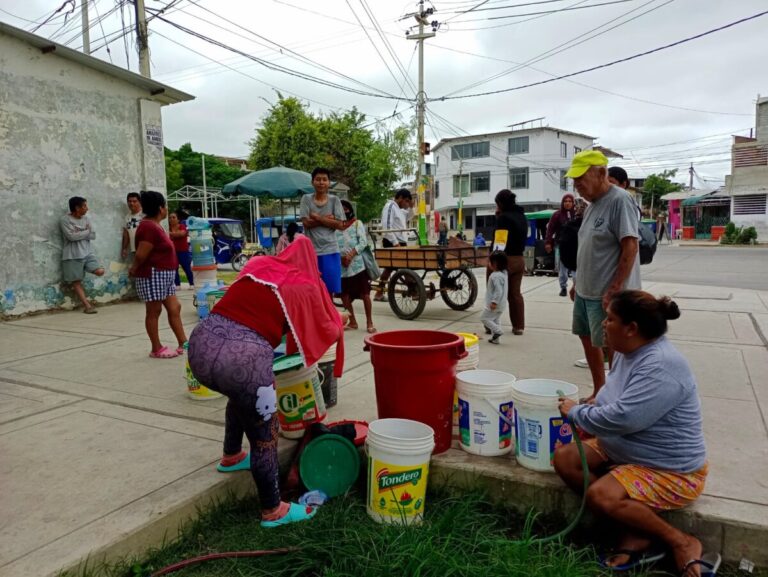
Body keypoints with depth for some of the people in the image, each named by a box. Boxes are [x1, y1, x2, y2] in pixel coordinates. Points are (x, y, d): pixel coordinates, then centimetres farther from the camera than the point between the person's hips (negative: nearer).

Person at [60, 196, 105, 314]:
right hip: (73, 256, -5)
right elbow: (71, 236, -17)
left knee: (100, 271, -14)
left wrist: (79, 233, -10)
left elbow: (93, 235, 3)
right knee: (76, 281, -2)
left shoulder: (86, 219, 11)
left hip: (87, 253, 5)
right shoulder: (65, 220, -7)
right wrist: (86, 232, -6)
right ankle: (87, 305, 2)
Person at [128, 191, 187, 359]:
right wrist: (134, 270, -4)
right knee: (154, 311, 0)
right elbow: (141, 254, -21)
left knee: (175, 308, 10)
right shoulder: (149, 227, -19)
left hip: (164, 275, 10)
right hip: (153, 275, -10)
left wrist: (134, 269, 11)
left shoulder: (155, 225, 15)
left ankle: (183, 344, 15)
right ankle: (157, 349, 10)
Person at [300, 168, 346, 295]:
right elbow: (306, 223, -8)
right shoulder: (306, 199, 2)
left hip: (330, 250, 0)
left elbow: (339, 224, -6)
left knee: (330, 289, 5)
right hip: (311, 250, 0)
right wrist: (327, 218, -10)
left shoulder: (334, 200, 3)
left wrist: (317, 217, -9)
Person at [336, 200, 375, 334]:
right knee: (344, 295, 7)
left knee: (365, 294, -3)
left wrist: (351, 255, -15)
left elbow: (363, 242, -2)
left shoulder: (357, 223, 8)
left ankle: (369, 323, 8)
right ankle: (352, 322, 22)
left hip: (357, 263, -2)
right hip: (341, 265, 2)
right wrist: (340, 258, -15)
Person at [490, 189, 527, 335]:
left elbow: (500, 242, -20)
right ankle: (519, 326, 15)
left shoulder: (504, 217, -13)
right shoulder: (521, 216, 12)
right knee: (515, 293, 13)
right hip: (519, 259, 8)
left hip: (504, 259, -8)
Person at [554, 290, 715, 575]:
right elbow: (612, 400, 17)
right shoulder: (629, 352, 1)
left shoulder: (661, 367, -29)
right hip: (622, 450, 10)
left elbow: (621, 418, -35)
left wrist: (575, 412, -17)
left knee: (600, 496, -27)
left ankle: (680, 542, -5)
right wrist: (585, 408, -3)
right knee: (564, 458, -6)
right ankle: (636, 530, -5)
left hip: (669, 470, -9)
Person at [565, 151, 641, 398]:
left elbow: (630, 247, -20)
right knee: (588, 340, 16)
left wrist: (614, 289, -22)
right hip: (585, 291, 9)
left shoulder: (619, 200, -15)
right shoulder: (593, 204, 12)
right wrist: (578, 282, 19)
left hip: (605, 294, -9)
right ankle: (599, 393, 30)